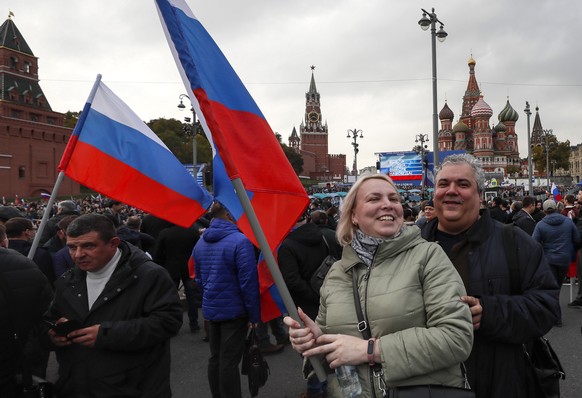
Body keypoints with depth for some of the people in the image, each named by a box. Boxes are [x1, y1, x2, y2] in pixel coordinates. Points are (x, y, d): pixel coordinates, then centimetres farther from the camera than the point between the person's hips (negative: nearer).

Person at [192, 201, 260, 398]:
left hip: (210, 309, 7)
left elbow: (199, 278, 13)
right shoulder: (240, 241, -18)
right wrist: (254, 314, -12)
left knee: (215, 358, 17)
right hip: (234, 310, -7)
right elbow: (248, 282, -19)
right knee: (229, 361, 2)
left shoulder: (200, 242, 5)